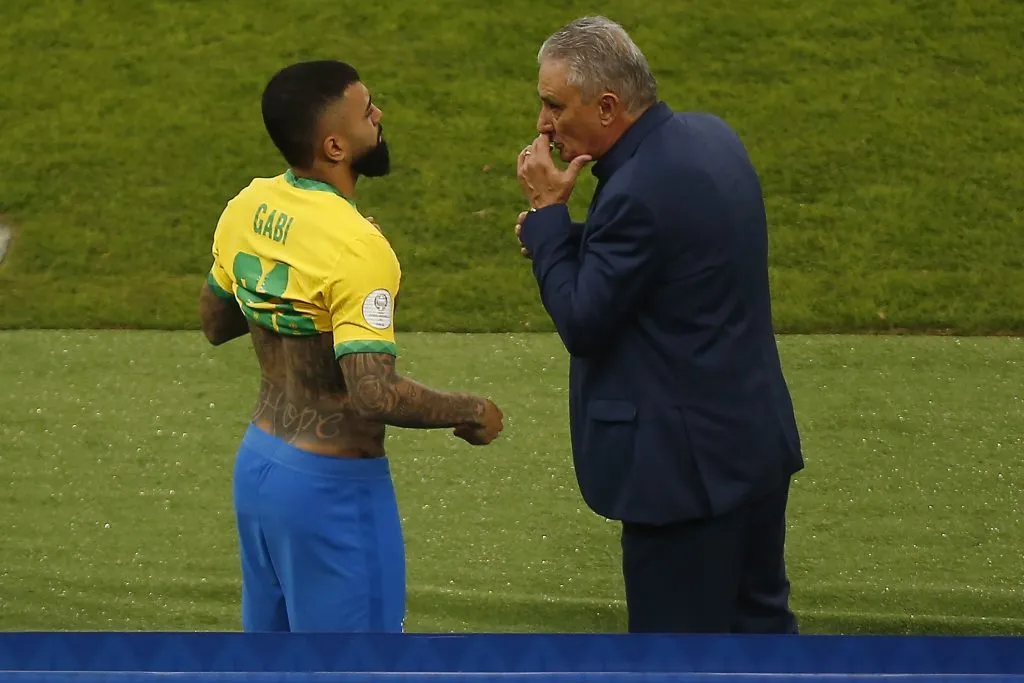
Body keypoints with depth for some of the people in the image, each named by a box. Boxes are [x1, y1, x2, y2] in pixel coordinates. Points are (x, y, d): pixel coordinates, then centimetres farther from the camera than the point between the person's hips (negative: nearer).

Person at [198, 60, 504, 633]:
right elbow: (375, 394, -29)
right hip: (332, 487, -8)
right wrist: (470, 412, -14)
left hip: (258, 462, 8)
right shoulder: (355, 247, -24)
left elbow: (214, 323, 17)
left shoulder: (247, 209, 0)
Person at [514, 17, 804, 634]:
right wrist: (560, 234, 1)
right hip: (758, 439, 10)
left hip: (688, 463, -10)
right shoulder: (711, 137, 5)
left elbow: (582, 323, -18)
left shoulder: (640, 191, -25)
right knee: (760, 622, 19)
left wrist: (548, 212, -12)